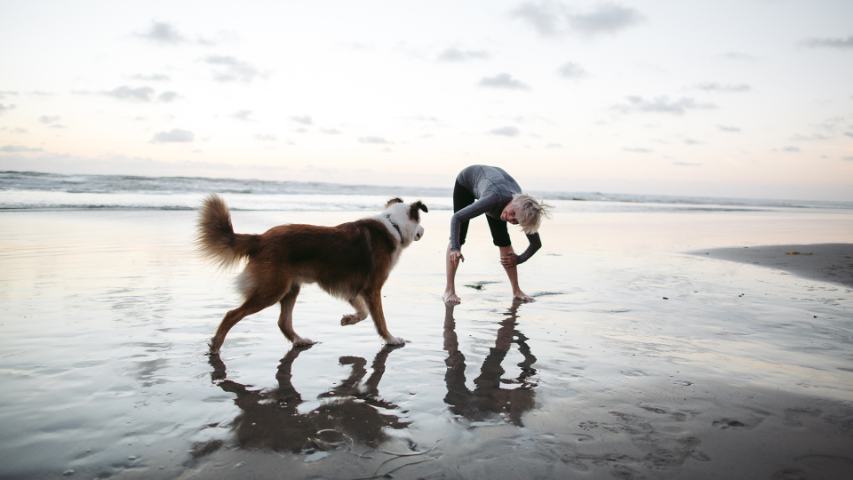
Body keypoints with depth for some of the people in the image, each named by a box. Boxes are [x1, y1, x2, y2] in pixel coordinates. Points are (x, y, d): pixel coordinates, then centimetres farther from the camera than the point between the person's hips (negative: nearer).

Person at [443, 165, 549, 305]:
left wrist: (519, 259, -19)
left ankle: (516, 290, 8)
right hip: (467, 179, -3)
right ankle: (449, 290, -6)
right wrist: (455, 247, -56)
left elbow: (536, 244, -13)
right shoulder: (495, 199, -46)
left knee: (503, 240, -4)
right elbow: (456, 217, -45)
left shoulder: (522, 211, -31)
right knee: (458, 236, -12)